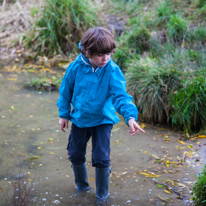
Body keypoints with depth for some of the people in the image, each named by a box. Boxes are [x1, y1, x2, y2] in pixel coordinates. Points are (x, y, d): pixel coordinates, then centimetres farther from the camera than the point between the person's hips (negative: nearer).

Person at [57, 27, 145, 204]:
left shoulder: (112, 71, -21)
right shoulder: (76, 67, -15)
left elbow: (120, 96, -27)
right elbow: (66, 91, -1)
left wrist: (130, 117, -42)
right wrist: (64, 114, 4)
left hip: (102, 120, -2)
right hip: (79, 118, 3)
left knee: (101, 158, -1)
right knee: (75, 154, 16)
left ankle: (102, 194, 23)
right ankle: (81, 183, 44)